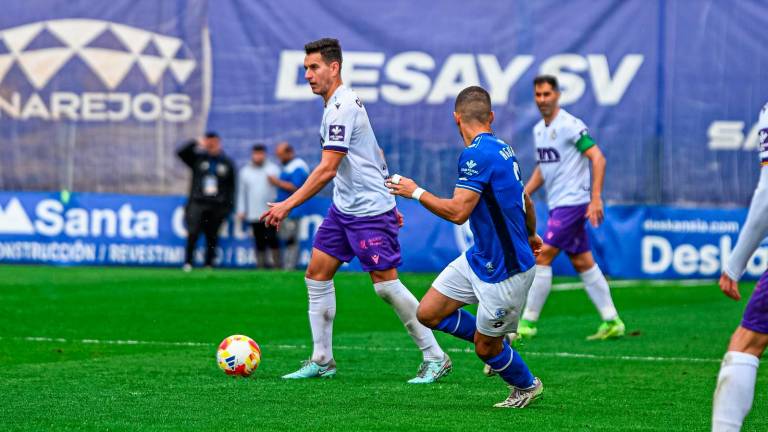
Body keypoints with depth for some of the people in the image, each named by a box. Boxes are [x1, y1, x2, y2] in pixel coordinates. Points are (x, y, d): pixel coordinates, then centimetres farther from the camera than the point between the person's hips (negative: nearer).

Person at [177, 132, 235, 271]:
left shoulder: (227, 163, 11)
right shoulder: (198, 159, 9)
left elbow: (231, 186, 12)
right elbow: (181, 153, -1)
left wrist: (229, 206, 6)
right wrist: (196, 143, -10)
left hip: (217, 207, 1)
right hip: (197, 203, -1)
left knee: (212, 236, 3)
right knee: (193, 232, -14)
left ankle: (209, 264, 10)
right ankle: (188, 263, -8)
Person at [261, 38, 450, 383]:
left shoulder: (342, 108, -19)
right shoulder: (342, 103, 12)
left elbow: (327, 169, -24)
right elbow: (376, 154, 20)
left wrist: (288, 205, -24)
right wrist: (387, 201, 24)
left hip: (369, 210, -10)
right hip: (344, 207, 10)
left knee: (386, 284, -7)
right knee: (317, 274, 6)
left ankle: (435, 358, 1)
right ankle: (322, 360, 11)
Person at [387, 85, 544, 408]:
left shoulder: (477, 155, -23)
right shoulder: (502, 149, 6)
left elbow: (457, 212, -28)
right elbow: (526, 202, 21)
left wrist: (415, 192, -13)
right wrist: (531, 235, 41)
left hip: (505, 270, -9)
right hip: (479, 258, 9)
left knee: (486, 348, 7)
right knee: (428, 313, 9)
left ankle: (526, 387, 33)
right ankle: (498, 345, 26)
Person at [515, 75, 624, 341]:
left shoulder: (569, 125, -13)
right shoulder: (539, 130, 13)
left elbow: (598, 159, -17)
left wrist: (596, 199, -23)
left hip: (573, 202, -9)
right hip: (557, 205, 9)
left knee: (542, 257, -12)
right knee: (583, 263, 9)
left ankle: (527, 323, -8)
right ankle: (612, 322, 13)